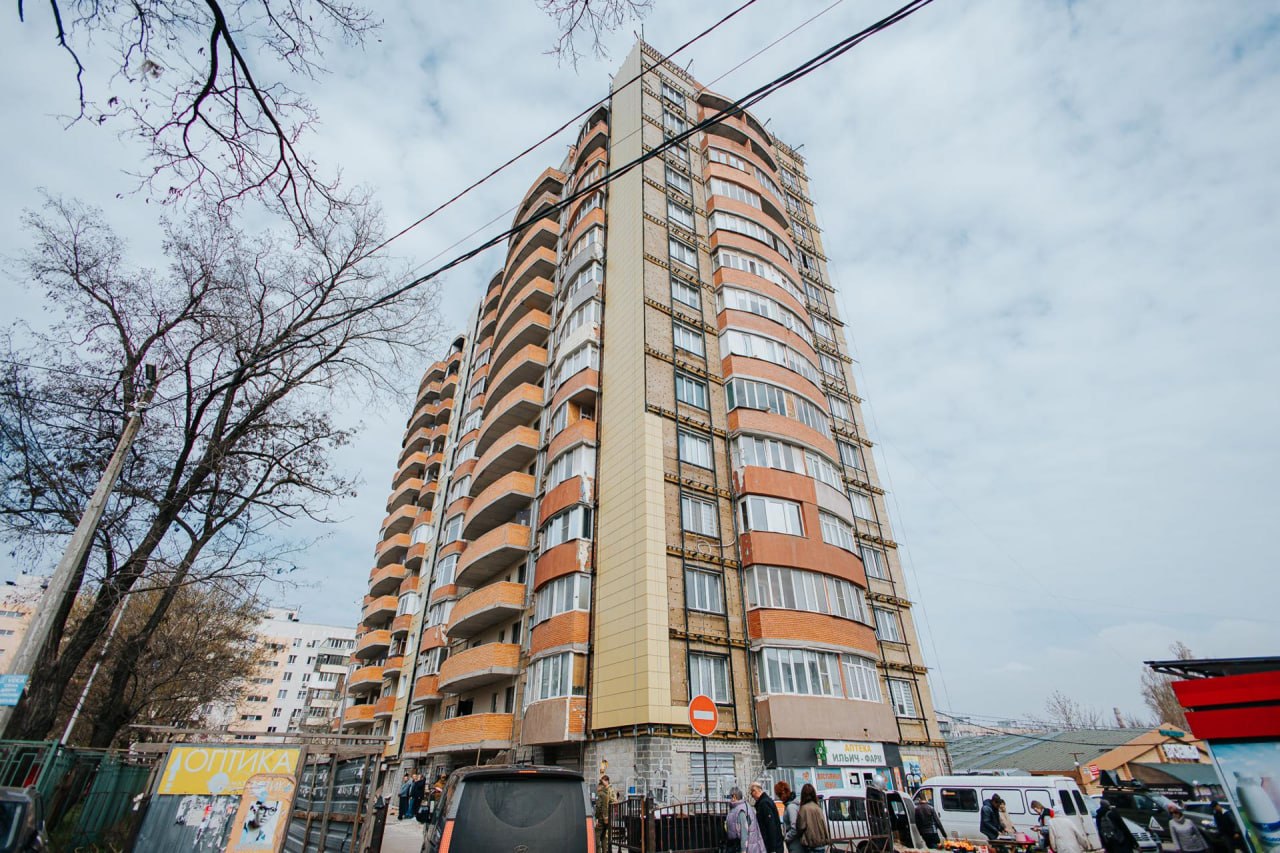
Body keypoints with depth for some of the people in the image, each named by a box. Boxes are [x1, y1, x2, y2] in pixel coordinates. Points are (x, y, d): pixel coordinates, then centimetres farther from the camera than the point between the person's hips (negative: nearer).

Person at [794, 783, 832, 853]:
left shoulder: (804, 808, -14)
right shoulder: (818, 807, 2)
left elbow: (800, 827, -10)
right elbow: (823, 825, 5)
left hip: (810, 844, -6)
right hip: (821, 842, 6)